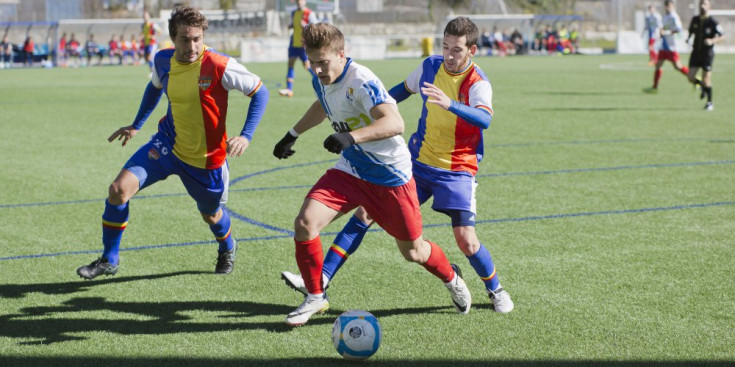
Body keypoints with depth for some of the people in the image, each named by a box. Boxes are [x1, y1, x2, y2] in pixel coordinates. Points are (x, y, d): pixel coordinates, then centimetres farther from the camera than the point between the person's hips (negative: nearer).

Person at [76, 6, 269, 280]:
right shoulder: (163, 60, -7)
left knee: (211, 215, 17)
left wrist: (245, 136, -22)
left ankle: (227, 249, 56)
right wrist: (136, 125, 22)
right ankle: (109, 260, 6)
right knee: (119, 188, -14)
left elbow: (260, 92, -13)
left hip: (206, 157, -3)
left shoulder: (220, 66, -23)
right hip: (167, 144, 3)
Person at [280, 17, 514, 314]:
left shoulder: (478, 83, -17)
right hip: (417, 161, 5)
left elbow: (484, 119, -39)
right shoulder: (430, 66, 0)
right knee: (365, 212, -5)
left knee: (466, 241, -13)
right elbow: (405, 89, 22)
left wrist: (449, 104, -53)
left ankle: (495, 290, 18)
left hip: (457, 171, -5)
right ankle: (320, 279, -3)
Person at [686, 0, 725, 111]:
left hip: (707, 53, -4)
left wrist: (712, 41, -29)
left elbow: (722, 36, -12)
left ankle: (710, 102, 12)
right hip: (696, 52, 4)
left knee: (706, 79, -6)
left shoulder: (712, 22, -11)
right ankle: (703, 87, 27)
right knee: (691, 78, -6)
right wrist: (688, 38, 0)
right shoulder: (695, 19, 4)